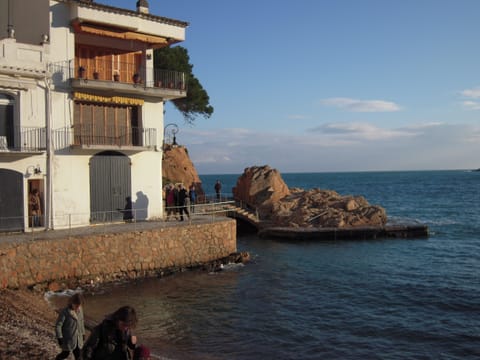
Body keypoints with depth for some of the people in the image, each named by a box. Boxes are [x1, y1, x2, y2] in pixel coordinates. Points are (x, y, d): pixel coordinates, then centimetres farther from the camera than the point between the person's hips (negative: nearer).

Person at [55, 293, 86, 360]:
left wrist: (82, 333, 16)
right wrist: (59, 338, -15)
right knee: (65, 354, 13)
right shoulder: (65, 312, -21)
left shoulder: (80, 310, -3)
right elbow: (58, 325, -16)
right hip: (67, 339, -5)